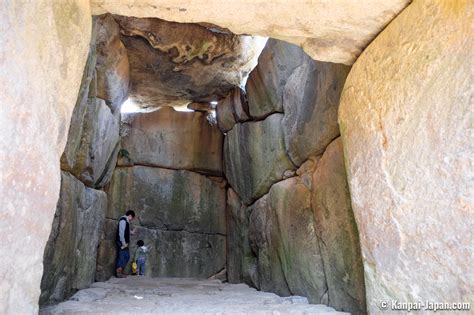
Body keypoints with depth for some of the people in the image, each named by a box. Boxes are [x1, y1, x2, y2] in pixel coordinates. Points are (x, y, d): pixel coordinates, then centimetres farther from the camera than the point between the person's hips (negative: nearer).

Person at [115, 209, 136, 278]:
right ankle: (118, 273, -1)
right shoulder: (123, 220, -14)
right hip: (121, 243, -10)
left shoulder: (126, 221, 17)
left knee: (127, 256, 13)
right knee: (121, 257, -6)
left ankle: (121, 271, 20)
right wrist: (123, 243, -21)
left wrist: (131, 232, 28)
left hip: (125, 243, 10)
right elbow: (121, 232, -21)